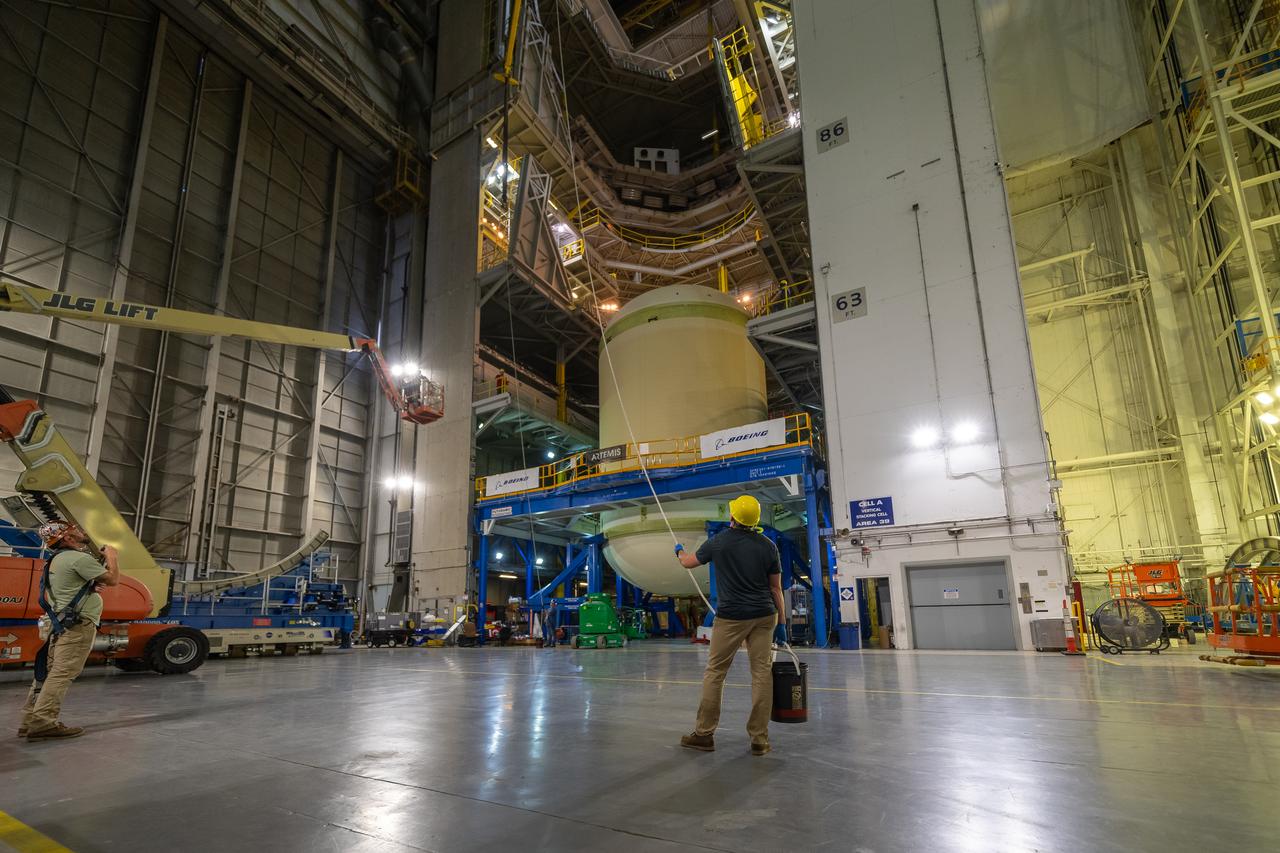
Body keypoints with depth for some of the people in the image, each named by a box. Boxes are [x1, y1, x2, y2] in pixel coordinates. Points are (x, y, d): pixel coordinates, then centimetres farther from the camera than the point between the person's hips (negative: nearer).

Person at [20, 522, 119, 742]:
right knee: (62, 674, -11)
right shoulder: (79, 558, -14)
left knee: (49, 672, 11)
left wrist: (92, 585, 16)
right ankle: (43, 722, -14)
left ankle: (31, 720, 14)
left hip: (62, 623, 11)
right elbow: (113, 579, -13)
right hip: (78, 625, -10)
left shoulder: (58, 560, 19)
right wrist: (111, 556, 2)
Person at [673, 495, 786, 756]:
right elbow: (776, 588, 5)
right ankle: (759, 739, 7)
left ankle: (704, 733, 12)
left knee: (714, 672, 6)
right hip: (764, 616, 3)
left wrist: (679, 551, 35)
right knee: (762, 672, 4)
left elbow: (688, 562, 12)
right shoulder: (768, 546, 2)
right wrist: (781, 623, 12)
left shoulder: (719, 542, -4)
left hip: (731, 617, -2)